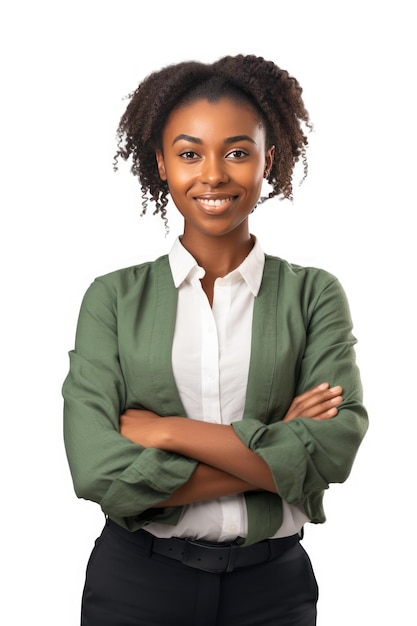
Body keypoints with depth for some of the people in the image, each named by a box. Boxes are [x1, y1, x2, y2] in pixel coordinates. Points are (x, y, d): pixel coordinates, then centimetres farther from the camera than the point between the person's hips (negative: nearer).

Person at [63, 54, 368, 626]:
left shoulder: (314, 294, -2)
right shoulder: (114, 297, -4)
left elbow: (335, 446, -16)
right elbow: (99, 471, -15)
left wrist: (165, 430, -17)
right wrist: (273, 450, -16)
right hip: (135, 579, 0)